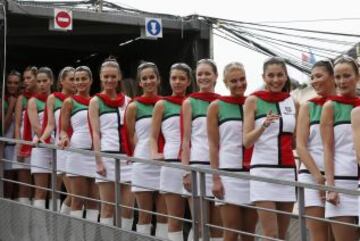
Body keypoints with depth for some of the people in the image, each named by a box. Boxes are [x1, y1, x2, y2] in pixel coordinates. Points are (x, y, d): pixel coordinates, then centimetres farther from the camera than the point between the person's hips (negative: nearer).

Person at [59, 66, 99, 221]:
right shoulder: (69, 102, 4)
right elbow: (63, 129, 0)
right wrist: (64, 138, -21)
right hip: (78, 152, -4)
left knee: (94, 200, 4)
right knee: (78, 199, -3)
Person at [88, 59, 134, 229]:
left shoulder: (127, 101, 13)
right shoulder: (96, 101, 4)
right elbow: (95, 133, -3)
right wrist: (99, 161, -12)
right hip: (107, 155, -3)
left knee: (128, 206, 0)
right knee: (108, 207, 0)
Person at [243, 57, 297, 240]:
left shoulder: (293, 103, 11)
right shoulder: (253, 101, 0)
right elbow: (246, 141, -7)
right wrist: (264, 125, -23)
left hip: (288, 170, 4)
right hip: (263, 170, -4)